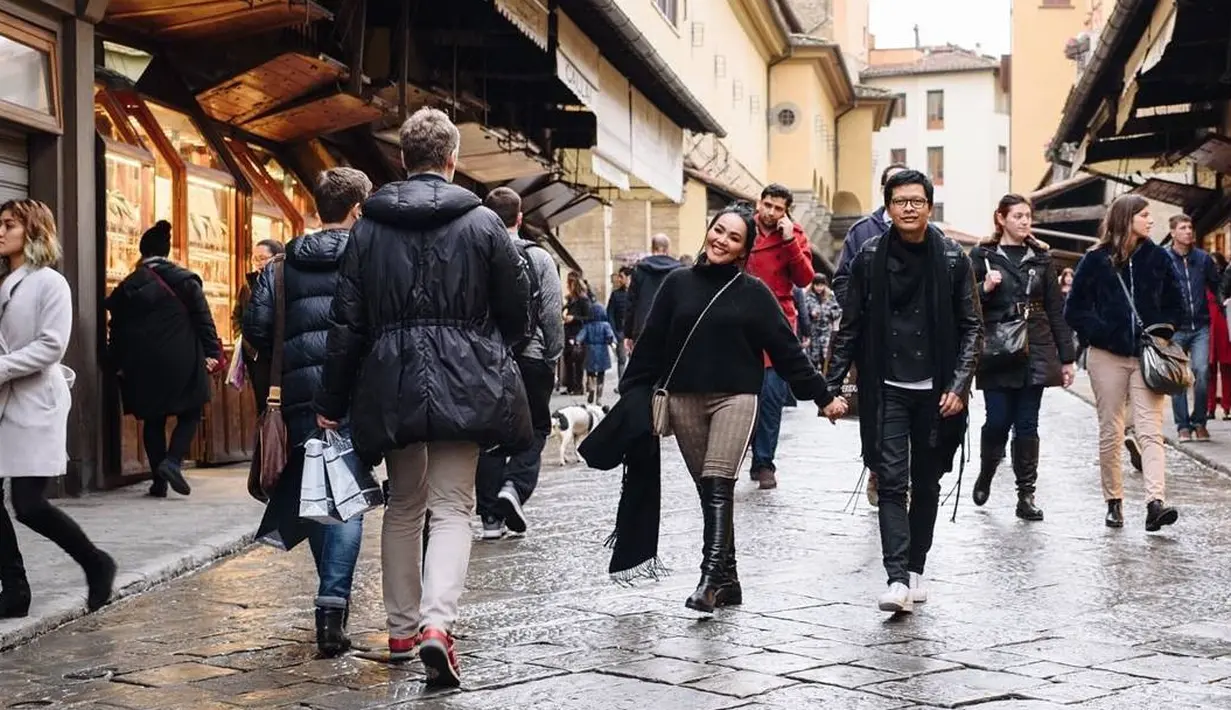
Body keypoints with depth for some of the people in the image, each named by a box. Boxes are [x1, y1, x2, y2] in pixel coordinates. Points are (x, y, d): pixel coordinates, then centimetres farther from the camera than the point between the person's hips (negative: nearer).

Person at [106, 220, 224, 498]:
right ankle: (172, 460, -12)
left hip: (142, 365, 2)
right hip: (182, 361, -2)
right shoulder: (185, 279, -2)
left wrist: (118, 364, 13)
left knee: (153, 420, 10)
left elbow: (117, 329, 7)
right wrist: (212, 352, -2)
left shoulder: (128, 285, 5)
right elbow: (203, 318, -5)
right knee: (190, 413, 10)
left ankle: (159, 481, 9)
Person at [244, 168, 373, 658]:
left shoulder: (285, 264, 9)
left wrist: (284, 367, 17)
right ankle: (333, 604, -10)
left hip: (301, 396, 4)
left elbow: (256, 326, 3)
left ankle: (334, 596, 23)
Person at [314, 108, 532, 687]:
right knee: (452, 509, 1)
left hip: (391, 385, 3)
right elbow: (517, 311, 3)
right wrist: (492, 354, 24)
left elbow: (348, 321, 3)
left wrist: (332, 401, 9)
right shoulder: (483, 223, -3)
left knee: (403, 506, 17)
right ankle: (437, 623, -18)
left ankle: (401, 629, 24)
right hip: (463, 384, -2)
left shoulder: (368, 227, 3)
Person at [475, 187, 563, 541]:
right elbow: (553, 313, -5)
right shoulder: (538, 258, -2)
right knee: (534, 429, 14)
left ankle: (491, 517, 9)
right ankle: (515, 486, -11)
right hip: (529, 356, -2)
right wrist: (553, 356, 3)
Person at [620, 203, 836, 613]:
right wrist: (632, 395, 5)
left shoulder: (753, 292, 2)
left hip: (734, 398, -3)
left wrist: (820, 394, 3)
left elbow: (786, 349, 4)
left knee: (718, 486, -16)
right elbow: (651, 343, 8)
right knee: (708, 491, 6)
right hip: (683, 399, 3)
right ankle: (727, 580, 14)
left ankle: (711, 578, -20)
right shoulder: (678, 284, 7)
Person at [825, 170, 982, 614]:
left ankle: (915, 569, 24)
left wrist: (958, 386, -9)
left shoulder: (952, 259, -1)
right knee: (891, 482, -9)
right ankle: (897, 579, -14)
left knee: (926, 484, 10)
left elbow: (971, 327, 1)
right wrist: (833, 387, -2)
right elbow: (849, 328, 3)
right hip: (886, 390, -1)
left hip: (935, 391, 1)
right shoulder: (870, 259, 0)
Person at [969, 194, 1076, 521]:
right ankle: (985, 474, 25)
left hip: (1035, 352, 2)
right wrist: (985, 289, -17)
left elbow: (1056, 309, 10)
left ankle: (1026, 495, 7)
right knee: (998, 421, -3)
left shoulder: (1041, 257, 10)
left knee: (1027, 424, 2)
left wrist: (1067, 357, 7)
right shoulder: (982, 256, 2)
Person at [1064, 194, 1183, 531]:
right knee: (1110, 433, 6)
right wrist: (1101, 332, -10)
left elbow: (1176, 305, 13)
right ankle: (1114, 502, 16)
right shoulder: (1096, 260, -1)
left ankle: (1156, 503, -20)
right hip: (1108, 357, -1)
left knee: (1150, 431, -10)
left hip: (1148, 356, 1)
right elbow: (1074, 310, 2)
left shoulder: (1158, 257, 6)